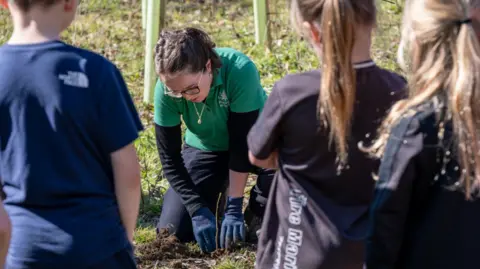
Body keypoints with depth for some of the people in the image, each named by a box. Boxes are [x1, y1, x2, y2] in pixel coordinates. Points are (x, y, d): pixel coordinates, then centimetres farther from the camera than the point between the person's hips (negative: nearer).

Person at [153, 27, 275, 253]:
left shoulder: (240, 71, -36)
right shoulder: (166, 89, -27)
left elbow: (242, 143, -30)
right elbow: (169, 157, -18)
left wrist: (234, 208, -29)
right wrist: (198, 209, -26)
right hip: (205, 148, 2)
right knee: (174, 231, -12)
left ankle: (258, 213, -5)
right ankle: (215, 196, 21)